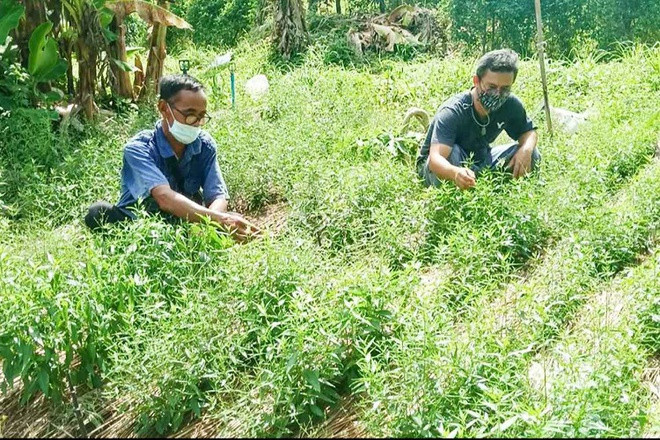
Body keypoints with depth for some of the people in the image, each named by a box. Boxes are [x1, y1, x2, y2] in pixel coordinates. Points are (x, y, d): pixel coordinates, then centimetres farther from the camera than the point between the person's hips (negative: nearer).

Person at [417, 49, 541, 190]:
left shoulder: (510, 104, -17)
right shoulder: (451, 112, -34)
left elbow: (529, 132, 0)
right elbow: (435, 158, -47)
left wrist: (526, 149, -26)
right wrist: (456, 173, -71)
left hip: (478, 162, 5)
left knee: (532, 155, -12)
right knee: (452, 153, -39)